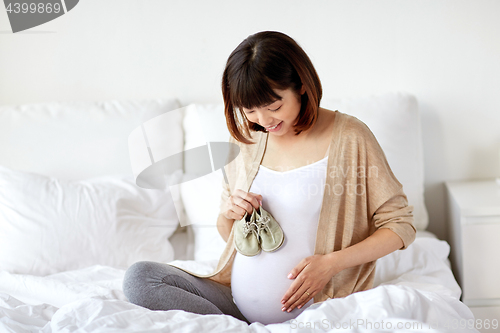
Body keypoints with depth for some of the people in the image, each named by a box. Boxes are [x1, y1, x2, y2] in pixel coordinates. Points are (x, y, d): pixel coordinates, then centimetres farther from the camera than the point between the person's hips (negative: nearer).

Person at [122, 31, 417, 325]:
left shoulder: (348, 137, -5)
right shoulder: (248, 140, 10)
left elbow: (401, 224, -3)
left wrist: (331, 263, -15)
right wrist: (228, 214, -4)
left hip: (309, 310, -6)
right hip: (236, 301, 6)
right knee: (139, 276, -14)